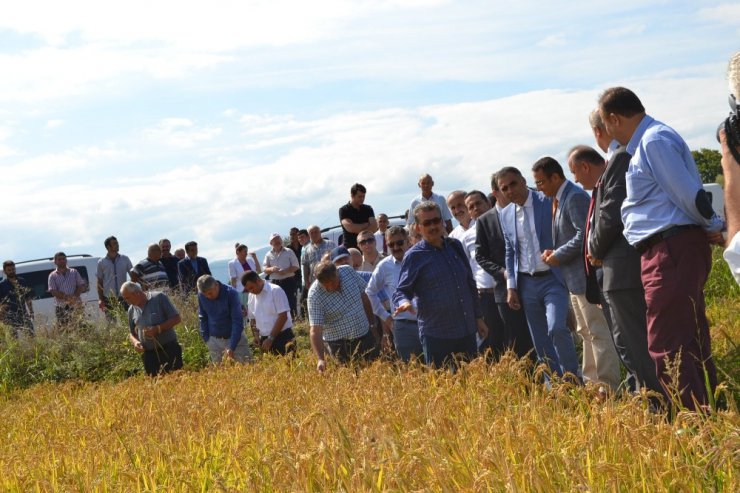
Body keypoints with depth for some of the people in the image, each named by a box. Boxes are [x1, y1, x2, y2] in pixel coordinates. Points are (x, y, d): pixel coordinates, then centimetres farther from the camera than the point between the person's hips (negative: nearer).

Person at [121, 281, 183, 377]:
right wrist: (135, 342, -2)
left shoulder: (159, 297, -4)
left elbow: (176, 318, -5)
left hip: (168, 350, -4)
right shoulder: (132, 310, 11)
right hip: (148, 354, 4)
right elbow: (131, 333, 21)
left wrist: (158, 329, -17)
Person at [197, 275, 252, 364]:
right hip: (214, 340, 3)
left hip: (235, 337, -3)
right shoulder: (201, 296, -7)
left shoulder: (231, 293, -18)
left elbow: (238, 321, -19)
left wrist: (232, 347, -24)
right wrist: (206, 338, 0)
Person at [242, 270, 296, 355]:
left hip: (282, 338, -6)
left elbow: (283, 316, -13)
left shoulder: (275, 291, -9)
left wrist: (271, 338, -14)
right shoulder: (251, 296, 10)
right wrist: (256, 335, -1)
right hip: (265, 340, 6)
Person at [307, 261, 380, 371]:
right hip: (339, 344, -4)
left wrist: (372, 324, 9)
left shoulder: (348, 271, -12)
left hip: (365, 335, 4)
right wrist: (320, 359, -37)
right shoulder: (315, 295, -23)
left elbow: (363, 297, 4)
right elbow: (315, 331, -26)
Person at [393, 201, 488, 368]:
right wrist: (404, 302, -29)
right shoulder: (414, 256, -4)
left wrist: (478, 318, 16)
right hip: (436, 335, -5)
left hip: (467, 332, 5)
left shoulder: (455, 246, 10)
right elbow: (401, 291, -6)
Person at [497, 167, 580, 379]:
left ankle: (572, 380, -8)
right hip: (526, 283, 5)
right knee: (541, 342, 6)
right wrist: (511, 287, 9)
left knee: (556, 328, -22)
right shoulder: (505, 214, 9)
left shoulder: (549, 202, -6)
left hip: (553, 279, -5)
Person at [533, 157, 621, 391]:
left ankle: (608, 386, -3)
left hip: (585, 275, -11)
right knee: (586, 331, 16)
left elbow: (583, 235, -24)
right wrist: (553, 252, 3)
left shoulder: (575, 197, -16)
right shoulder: (559, 199, 14)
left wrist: (558, 255, -17)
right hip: (574, 277, 11)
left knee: (598, 332, -6)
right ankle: (591, 381, 24)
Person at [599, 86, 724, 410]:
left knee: (666, 347, -10)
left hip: (671, 250, -11)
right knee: (690, 343, 15)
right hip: (674, 249, 11)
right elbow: (689, 196, 21)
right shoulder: (648, 141, 18)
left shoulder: (654, 140, -14)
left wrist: (713, 228, -3)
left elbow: (688, 195, -15)